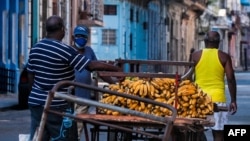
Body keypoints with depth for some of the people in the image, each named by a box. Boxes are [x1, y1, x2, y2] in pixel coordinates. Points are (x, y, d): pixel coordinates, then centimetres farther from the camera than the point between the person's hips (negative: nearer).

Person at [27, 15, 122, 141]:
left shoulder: (35, 48, 6)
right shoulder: (64, 50, -16)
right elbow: (92, 65, -17)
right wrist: (117, 69, -9)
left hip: (36, 102, 7)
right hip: (56, 105, -7)